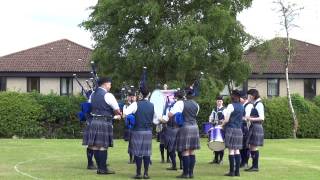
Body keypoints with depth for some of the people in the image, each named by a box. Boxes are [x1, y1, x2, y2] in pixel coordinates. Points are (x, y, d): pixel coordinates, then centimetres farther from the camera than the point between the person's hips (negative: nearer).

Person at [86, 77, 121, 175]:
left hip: (94, 121, 8)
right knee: (103, 146, -4)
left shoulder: (92, 95, 13)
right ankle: (103, 169, 0)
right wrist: (118, 115, 15)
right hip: (104, 123, -7)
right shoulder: (107, 95, -11)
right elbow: (117, 110, -10)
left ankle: (99, 167, 14)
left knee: (95, 145, 8)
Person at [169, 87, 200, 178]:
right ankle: (191, 172, 11)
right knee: (192, 152, 8)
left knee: (185, 152, -3)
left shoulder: (181, 103, -9)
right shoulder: (196, 105, 9)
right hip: (194, 127, 6)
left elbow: (170, 115, -14)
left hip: (184, 127, -6)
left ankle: (186, 173, -1)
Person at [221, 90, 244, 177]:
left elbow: (226, 120, -12)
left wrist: (222, 125, 6)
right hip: (239, 129, 7)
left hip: (231, 129, -6)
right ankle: (237, 171, 9)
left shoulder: (231, 106, -12)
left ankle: (232, 171, -3)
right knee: (237, 150, 9)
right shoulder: (241, 106, 10)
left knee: (231, 150, -4)